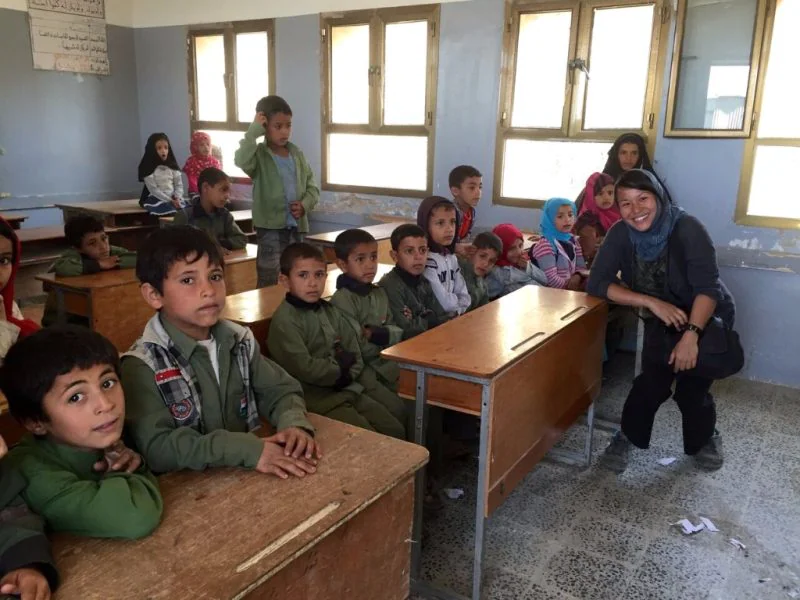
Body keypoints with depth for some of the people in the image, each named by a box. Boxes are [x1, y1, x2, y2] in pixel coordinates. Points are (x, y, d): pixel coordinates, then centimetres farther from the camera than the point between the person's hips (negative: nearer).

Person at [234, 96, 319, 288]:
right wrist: (254, 131, -22)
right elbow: (241, 161, -31)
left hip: (296, 226, 5)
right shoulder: (259, 155, -7)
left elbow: (312, 187, 12)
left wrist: (305, 204, -8)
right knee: (269, 283, -4)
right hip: (270, 227, -5)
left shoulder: (297, 154, 9)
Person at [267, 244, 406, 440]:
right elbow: (304, 369, -21)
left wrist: (346, 375, -11)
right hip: (317, 398, -7)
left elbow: (355, 355, 9)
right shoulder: (284, 320, -14)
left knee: (397, 432, 4)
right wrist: (340, 365, -7)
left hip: (349, 390, 7)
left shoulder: (330, 312, 10)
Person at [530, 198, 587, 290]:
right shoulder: (545, 244, -17)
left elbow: (581, 267, 11)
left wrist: (577, 277, -11)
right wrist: (570, 287, -13)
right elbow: (551, 279, -22)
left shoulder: (573, 240, 11)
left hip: (573, 288, 9)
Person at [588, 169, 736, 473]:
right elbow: (597, 283, -21)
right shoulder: (620, 234, -17)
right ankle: (627, 436, 13)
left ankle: (705, 439, 22)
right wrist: (652, 302, -30)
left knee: (692, 388, -9)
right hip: (663, 320, 2)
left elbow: (708, 286, -31)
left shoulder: (687, 228, -27)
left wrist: (691, 335, -43)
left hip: (707, 317, -2)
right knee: (652, 382, -12)